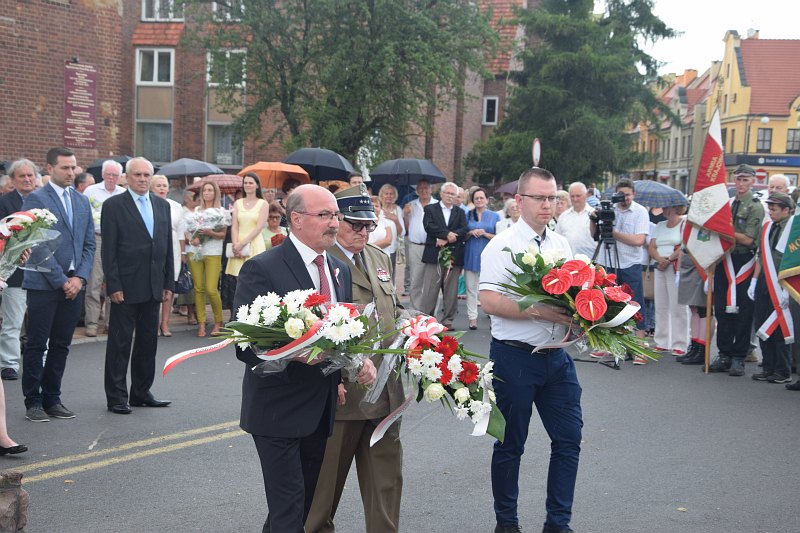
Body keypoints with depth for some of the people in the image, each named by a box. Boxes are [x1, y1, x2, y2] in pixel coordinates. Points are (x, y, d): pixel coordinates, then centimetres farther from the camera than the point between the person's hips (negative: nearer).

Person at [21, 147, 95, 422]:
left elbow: (89, 244, 12)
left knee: (61, 345, 10)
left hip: (73, 284, 6)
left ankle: (52, 399, 18)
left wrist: (79, 278, -2)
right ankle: (33, 402, 10)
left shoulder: (82, 201, 14)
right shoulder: (36, 199, -6)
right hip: (44, 285, -5)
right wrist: (61, 280, -12)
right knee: (36, 345, 2)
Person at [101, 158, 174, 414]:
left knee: (148, 342, 11)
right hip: (125, 287, -5)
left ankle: (141, 393, 21)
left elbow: (167, 246, 13)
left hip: (154, 287, 6)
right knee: (120, 344, 1)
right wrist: (113, 285, -14)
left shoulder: (162, 205, 11)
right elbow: (108, 249, -8)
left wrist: (169, 283, 8)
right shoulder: (113, 205, -4)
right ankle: (116, 397, 8)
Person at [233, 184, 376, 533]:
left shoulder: (340, 270, 10)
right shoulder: (262, 269, -14)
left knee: (307, 503, 17)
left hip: (321, 409, 8)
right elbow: (246, 346, -18)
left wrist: (361, 360, -5)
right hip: (279, 409, -7)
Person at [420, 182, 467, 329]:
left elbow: (463, 231, 0)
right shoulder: (430, 209, 9)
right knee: (429, 290, -4)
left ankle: (448, 320, 11)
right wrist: (447, 234, -15)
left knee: (451, 291, 4)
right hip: (434, 255, -2)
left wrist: (445, 240, -12)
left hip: (454, 256, 3)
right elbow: (428, 226, -8)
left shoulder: (460, 213, 15)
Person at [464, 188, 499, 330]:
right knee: (471, 287, 0)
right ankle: (472, 318, 4)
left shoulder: (494, 216, 7)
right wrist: (471, 233, -8)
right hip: (471, 255, 2)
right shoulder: (468, 215, 12)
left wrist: (485, 233, -12)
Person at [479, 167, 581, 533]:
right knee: (511, 445, 7)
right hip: (515, 355, -6)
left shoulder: (562, 245, 11)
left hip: (557, 355, 6)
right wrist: (539, 311, -24)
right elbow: (489, 301, -18)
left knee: (569, 440, 8)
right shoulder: (502, 246, -10)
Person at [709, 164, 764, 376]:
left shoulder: (756, 207, -5)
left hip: (744, 263, -6)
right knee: (722, 310, 8)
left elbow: (748, 239, -14)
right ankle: (724, 355, 17)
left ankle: (738, 358, 6)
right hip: (724, 261, 6)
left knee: (742, 313, 0)